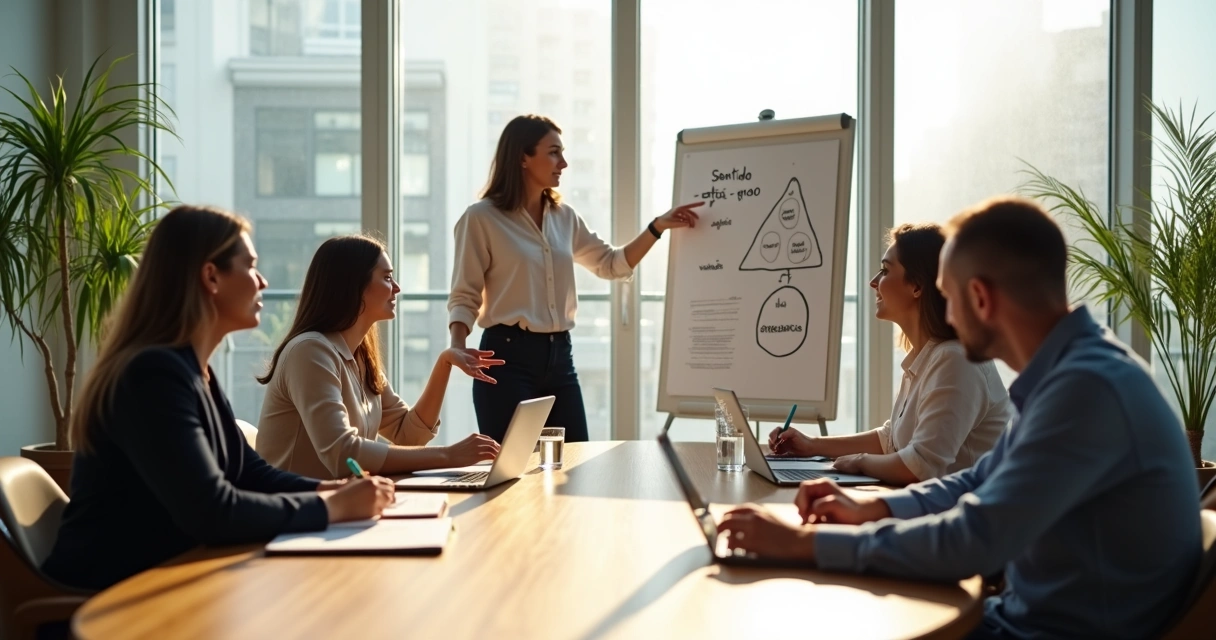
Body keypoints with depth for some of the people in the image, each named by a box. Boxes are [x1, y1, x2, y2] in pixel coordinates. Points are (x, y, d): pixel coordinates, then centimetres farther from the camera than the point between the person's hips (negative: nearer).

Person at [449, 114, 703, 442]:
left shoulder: (564, 217, 12)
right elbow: (464, 296, -7)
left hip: (559, 356, 6)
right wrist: (457, 348, -26)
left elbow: (612, 264, 21)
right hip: (508, 356, -6)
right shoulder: (481, 218, -6)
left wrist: (658, 226, 8)